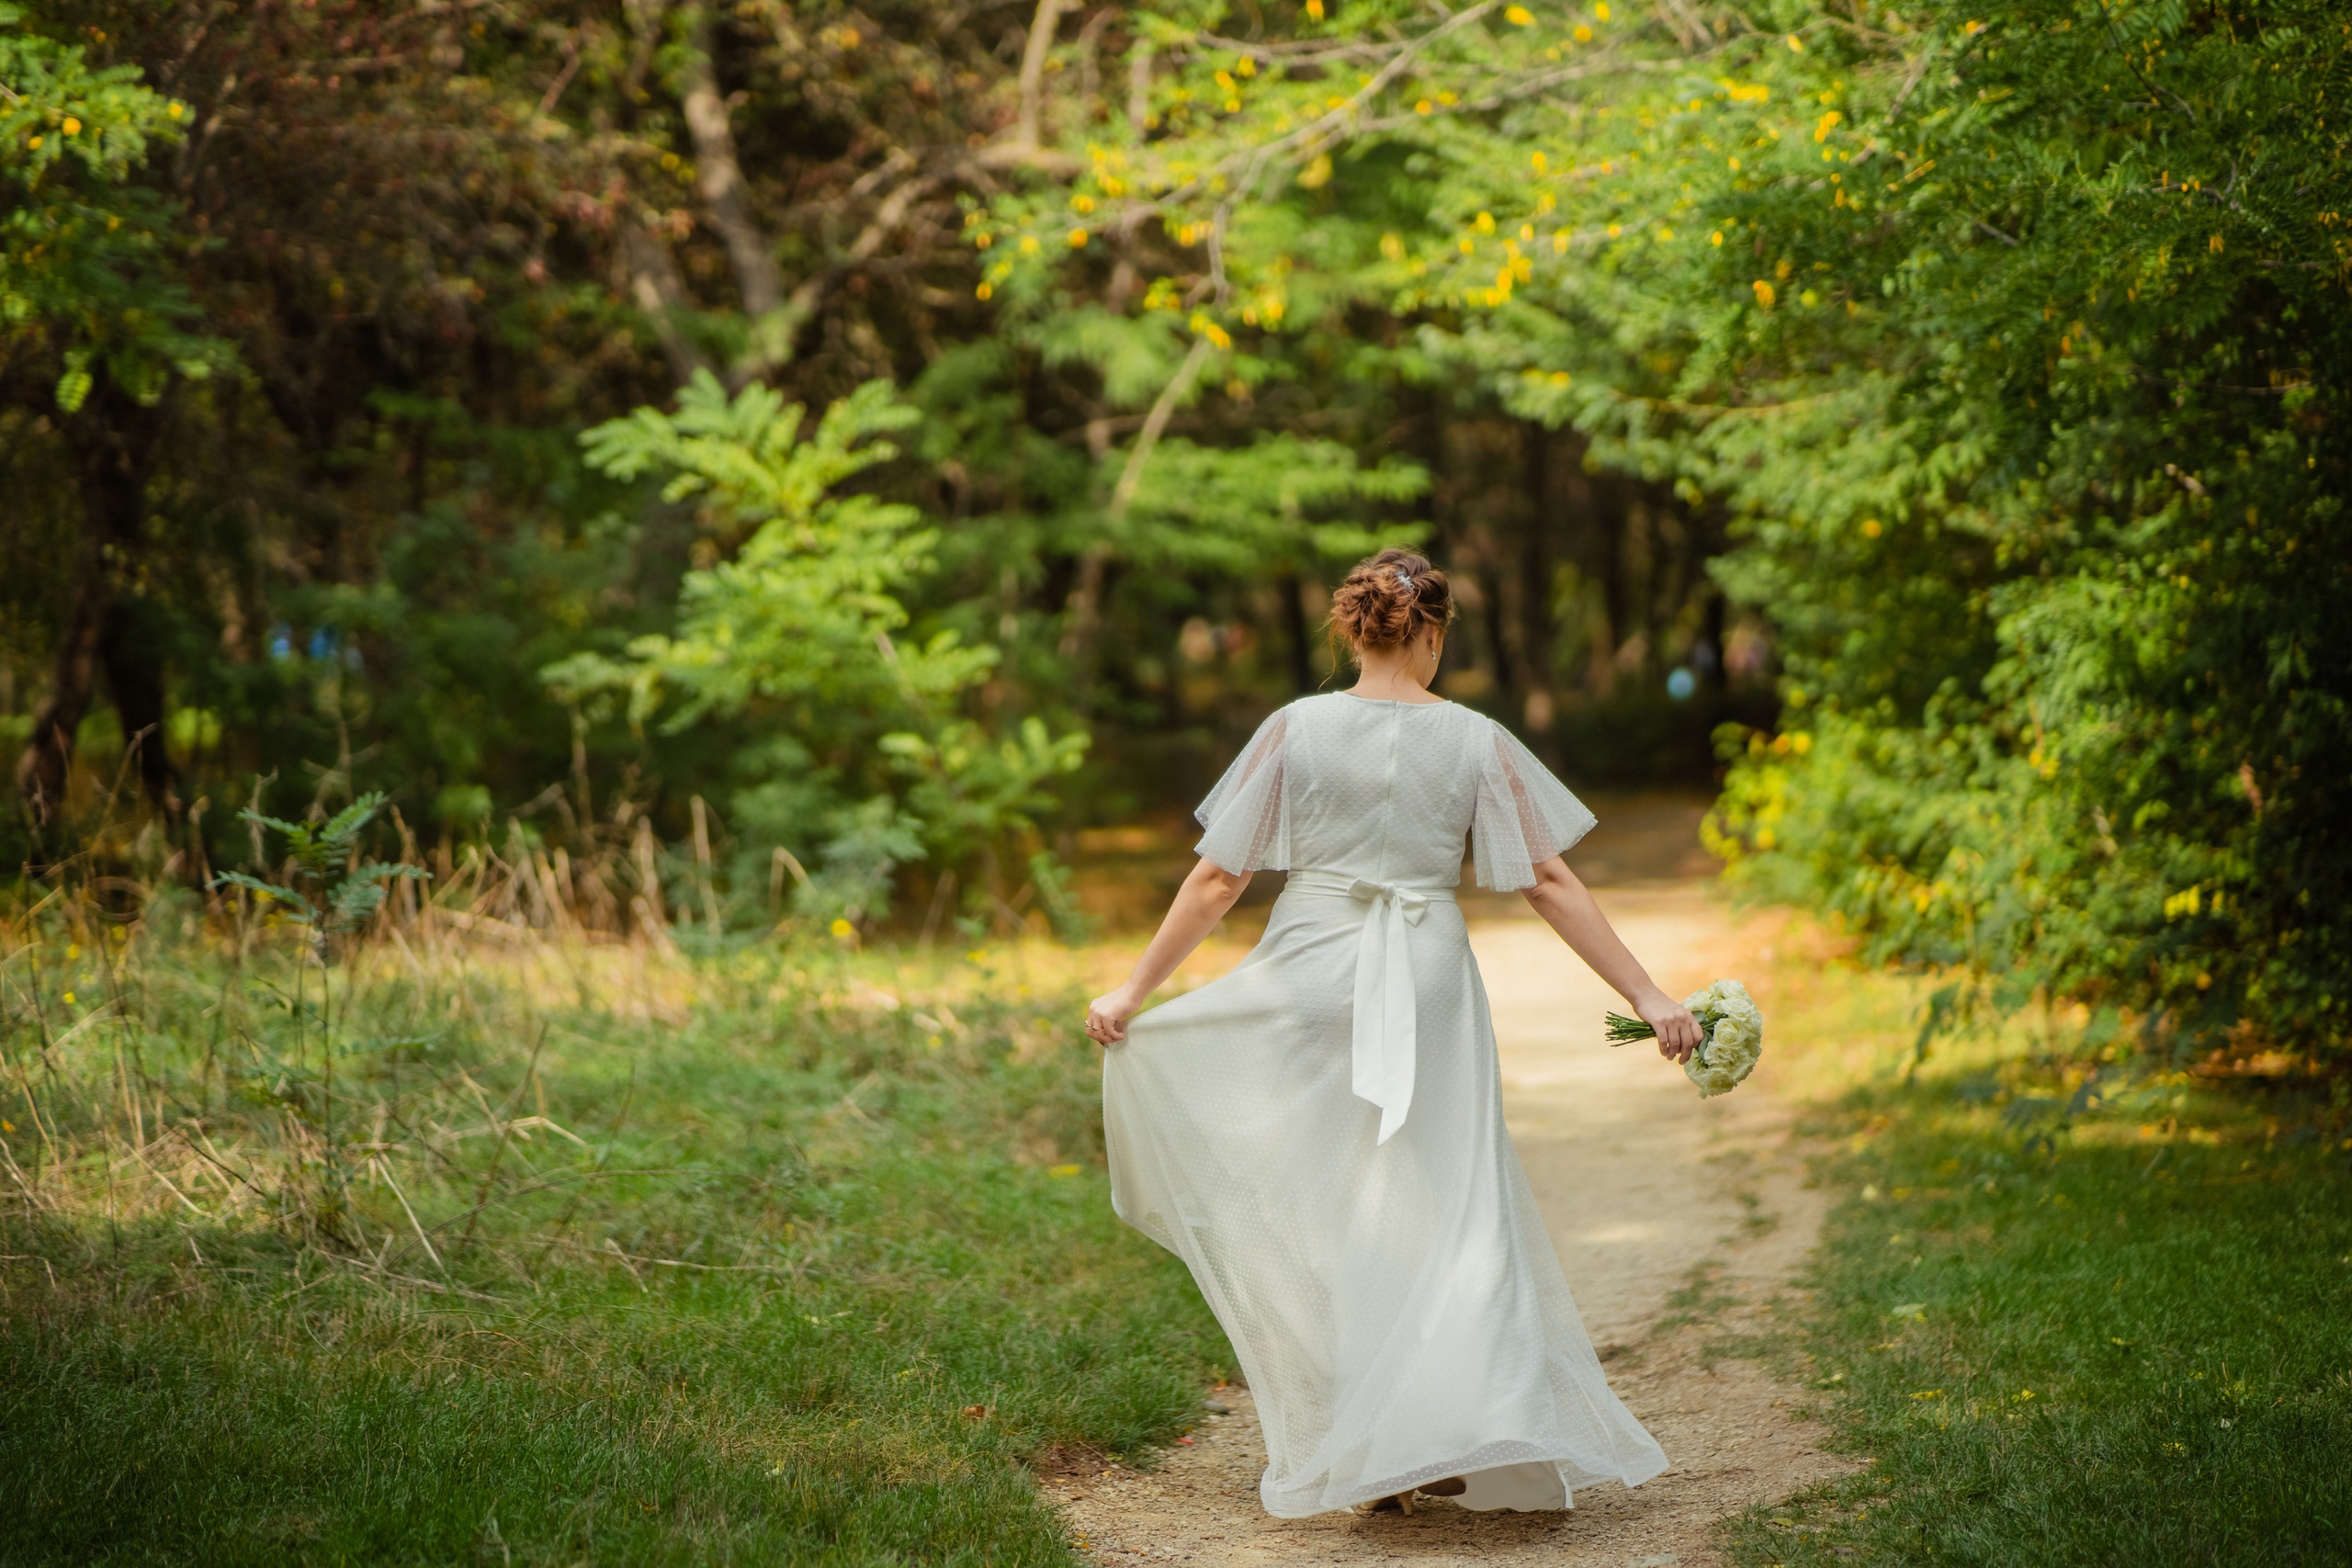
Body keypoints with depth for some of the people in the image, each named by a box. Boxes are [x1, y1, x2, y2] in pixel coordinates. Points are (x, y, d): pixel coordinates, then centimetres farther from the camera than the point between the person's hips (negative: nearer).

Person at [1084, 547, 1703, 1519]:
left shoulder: (1297, 729, -3)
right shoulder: (1474, 740, -2)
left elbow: (1218, 878, -3)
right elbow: (1550, 883, -4)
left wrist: (1135, 990, 5)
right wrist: (1646, 996, 1)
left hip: (1309, 981, 0)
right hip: (1429, 989, 0)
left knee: (1325, 1215, 11)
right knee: (1451, 1211, 6)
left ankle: (1362, 1453, 13)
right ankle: (1478, 1432, -6)